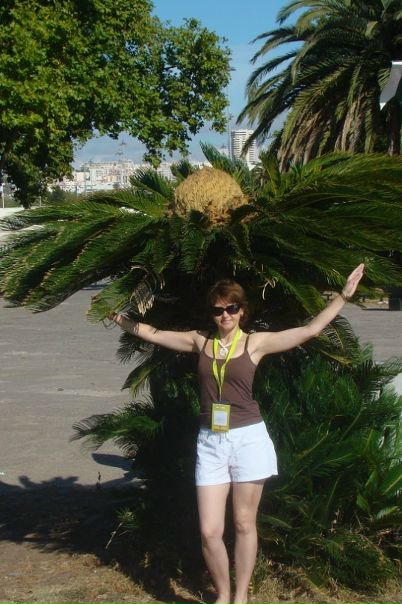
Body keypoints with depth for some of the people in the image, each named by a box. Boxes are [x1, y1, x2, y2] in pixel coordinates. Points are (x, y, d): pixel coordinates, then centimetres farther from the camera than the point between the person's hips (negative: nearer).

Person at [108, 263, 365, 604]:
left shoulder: (256, 342, 0)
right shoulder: (200, 342, 7)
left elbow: (310, 330, -3)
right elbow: (151, 333, 16)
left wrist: (343, 296, -7)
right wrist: (118, 319, 15)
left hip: (248, 439, -2)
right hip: (210, 443, 2)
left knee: (244, 525, 7)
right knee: (209, 531, -1)